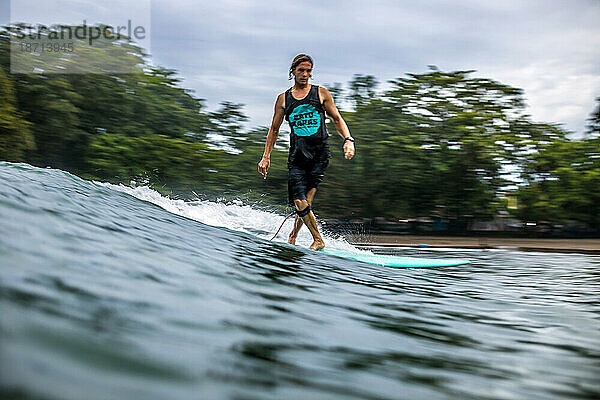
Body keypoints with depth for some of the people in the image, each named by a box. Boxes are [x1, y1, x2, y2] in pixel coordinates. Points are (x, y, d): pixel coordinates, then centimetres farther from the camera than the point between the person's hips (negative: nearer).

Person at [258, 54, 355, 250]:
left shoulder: (321, 93, 9)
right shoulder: (283, 99, 12)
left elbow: (337, 119, 12)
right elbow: (274, 129, 17)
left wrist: (348, 140, -5)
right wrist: (266, 157, 12)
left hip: (320, 154, -1)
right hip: (297, 155, 1)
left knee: (306, 201, -11)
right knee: (299, 202, -11)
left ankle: (292, 237, 9)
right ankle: (318, 239, 3)